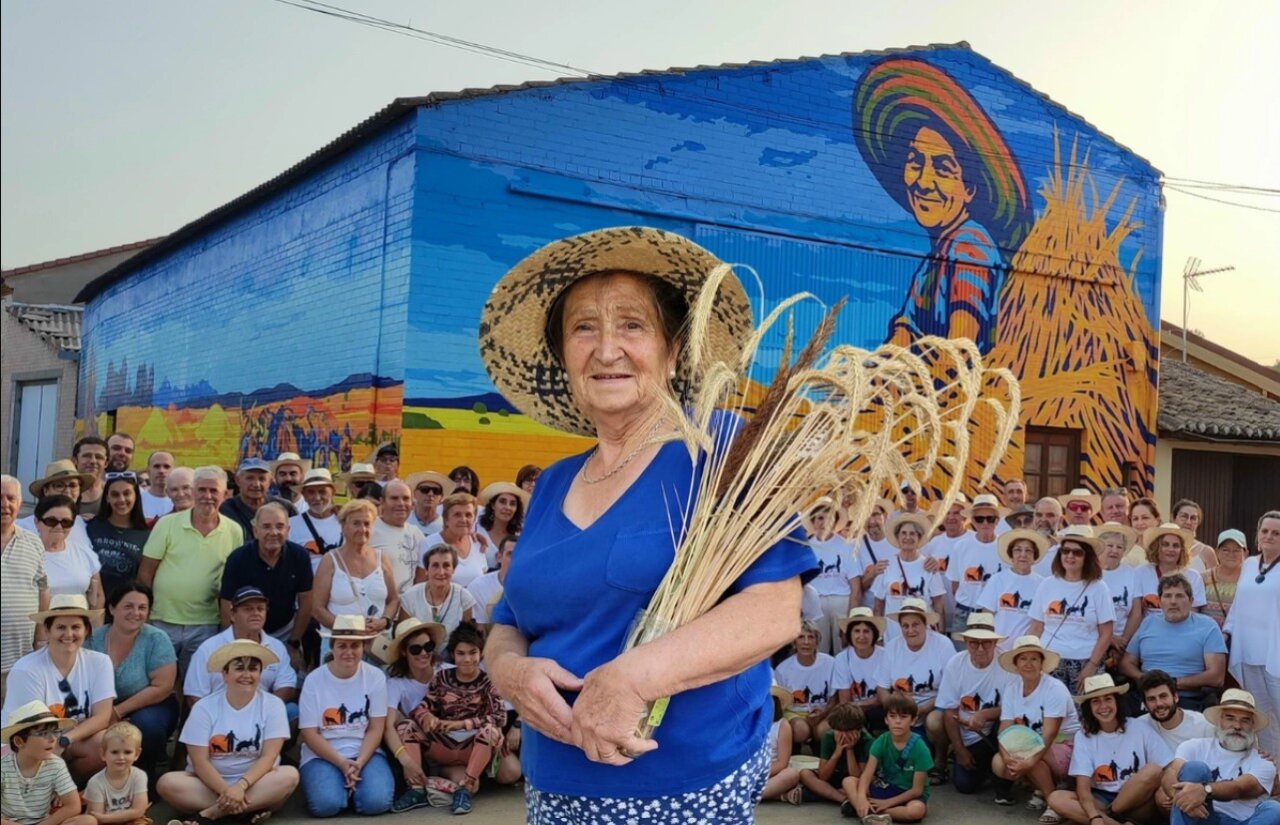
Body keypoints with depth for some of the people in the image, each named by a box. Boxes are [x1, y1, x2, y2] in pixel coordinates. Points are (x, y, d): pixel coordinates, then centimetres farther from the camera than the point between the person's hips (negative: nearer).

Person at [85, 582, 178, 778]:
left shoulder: (156, 640, -13)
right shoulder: (94, 639, -5)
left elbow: (162, 687, -16)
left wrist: (118, 711, -18)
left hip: (150, 706, -2)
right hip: (105, 710, 2)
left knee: (147, 725, -35)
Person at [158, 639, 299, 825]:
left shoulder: (273, 705, -5)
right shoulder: (204, 707, -5)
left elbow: (268, 757, -11)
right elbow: (200, 761, -10)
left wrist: (241, 786, -27)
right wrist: (226, 791, -25)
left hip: (255, 782, 0)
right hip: (211, 783, 0)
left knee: (290, 775, -29)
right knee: (167, 783, -26)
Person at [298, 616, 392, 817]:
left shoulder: (375, 677, -2)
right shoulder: (314, 680, -5)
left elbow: (376, 729, -2)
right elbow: (310, 734, -6)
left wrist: (359, 763, -17)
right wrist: (342, 763, -17)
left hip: (366, 753, 1)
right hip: (322, 755, -1)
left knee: (377, 801, -25)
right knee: (326, 804, -29)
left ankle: (353, 787, 8)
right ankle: (346, 785, 6)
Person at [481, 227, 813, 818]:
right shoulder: (554, 485, 8)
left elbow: (774, 610, -19)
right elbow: (506, 626, 12)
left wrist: (632, 679, -28)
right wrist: (510, 670, -11)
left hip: (690, 786, -5)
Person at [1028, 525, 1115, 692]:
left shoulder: (1098, 588, 2)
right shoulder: (1047, 586, 7)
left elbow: (1105, 634, 1)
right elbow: (1035, 630, 9)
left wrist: (1091, 667, -7)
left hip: (1085, 664, -1)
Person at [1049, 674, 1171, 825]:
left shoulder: (1140, 729, -3)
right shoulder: (1083, 737, -2)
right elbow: (1083, 786, -11)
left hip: (1138, 805, -1)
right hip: (1100, 802, 1)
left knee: (1153, 770, -29)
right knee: (1056, 799, -24)